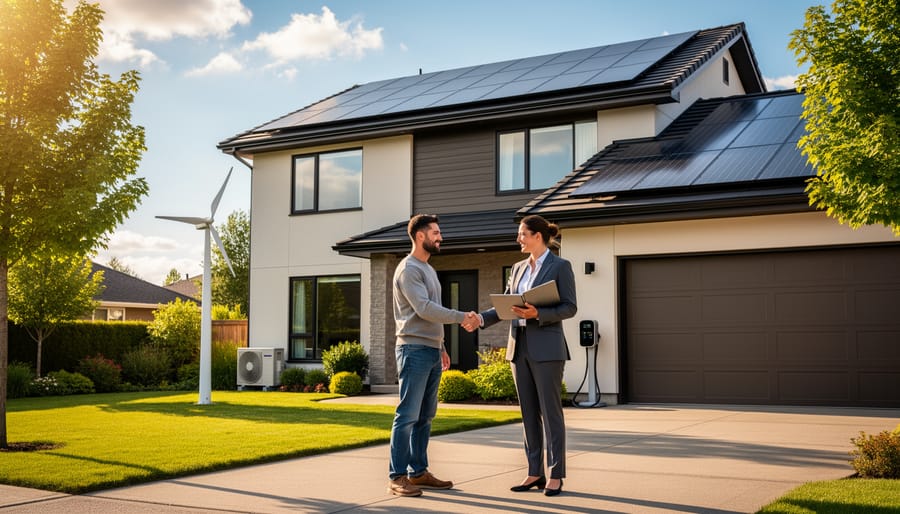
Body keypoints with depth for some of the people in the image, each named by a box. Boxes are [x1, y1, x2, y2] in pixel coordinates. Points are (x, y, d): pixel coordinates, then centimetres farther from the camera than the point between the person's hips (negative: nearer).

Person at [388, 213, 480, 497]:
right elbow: (424, 309, -19)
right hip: (414, 350, -9)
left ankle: (418, 471, 17)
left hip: (431, 350, 9)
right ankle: (398, 477, -4)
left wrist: (440, 347, 20)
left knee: (425, 415, 11)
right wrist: (462, 317, -18)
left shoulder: (428, 269, 20)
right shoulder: (408, 269, -9)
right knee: (408, 415, -8)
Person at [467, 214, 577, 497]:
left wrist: (538, 314, -22)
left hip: (546, 347, -7)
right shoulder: (519, 268, 15)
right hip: (519, 347, 7)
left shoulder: (561, 266, -5)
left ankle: (555, 475, 6)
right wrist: (481, 319, -4)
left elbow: (569, 308, -9)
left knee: (550, 412, -2)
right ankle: (535, 473, 14)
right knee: (529, 413, 8)